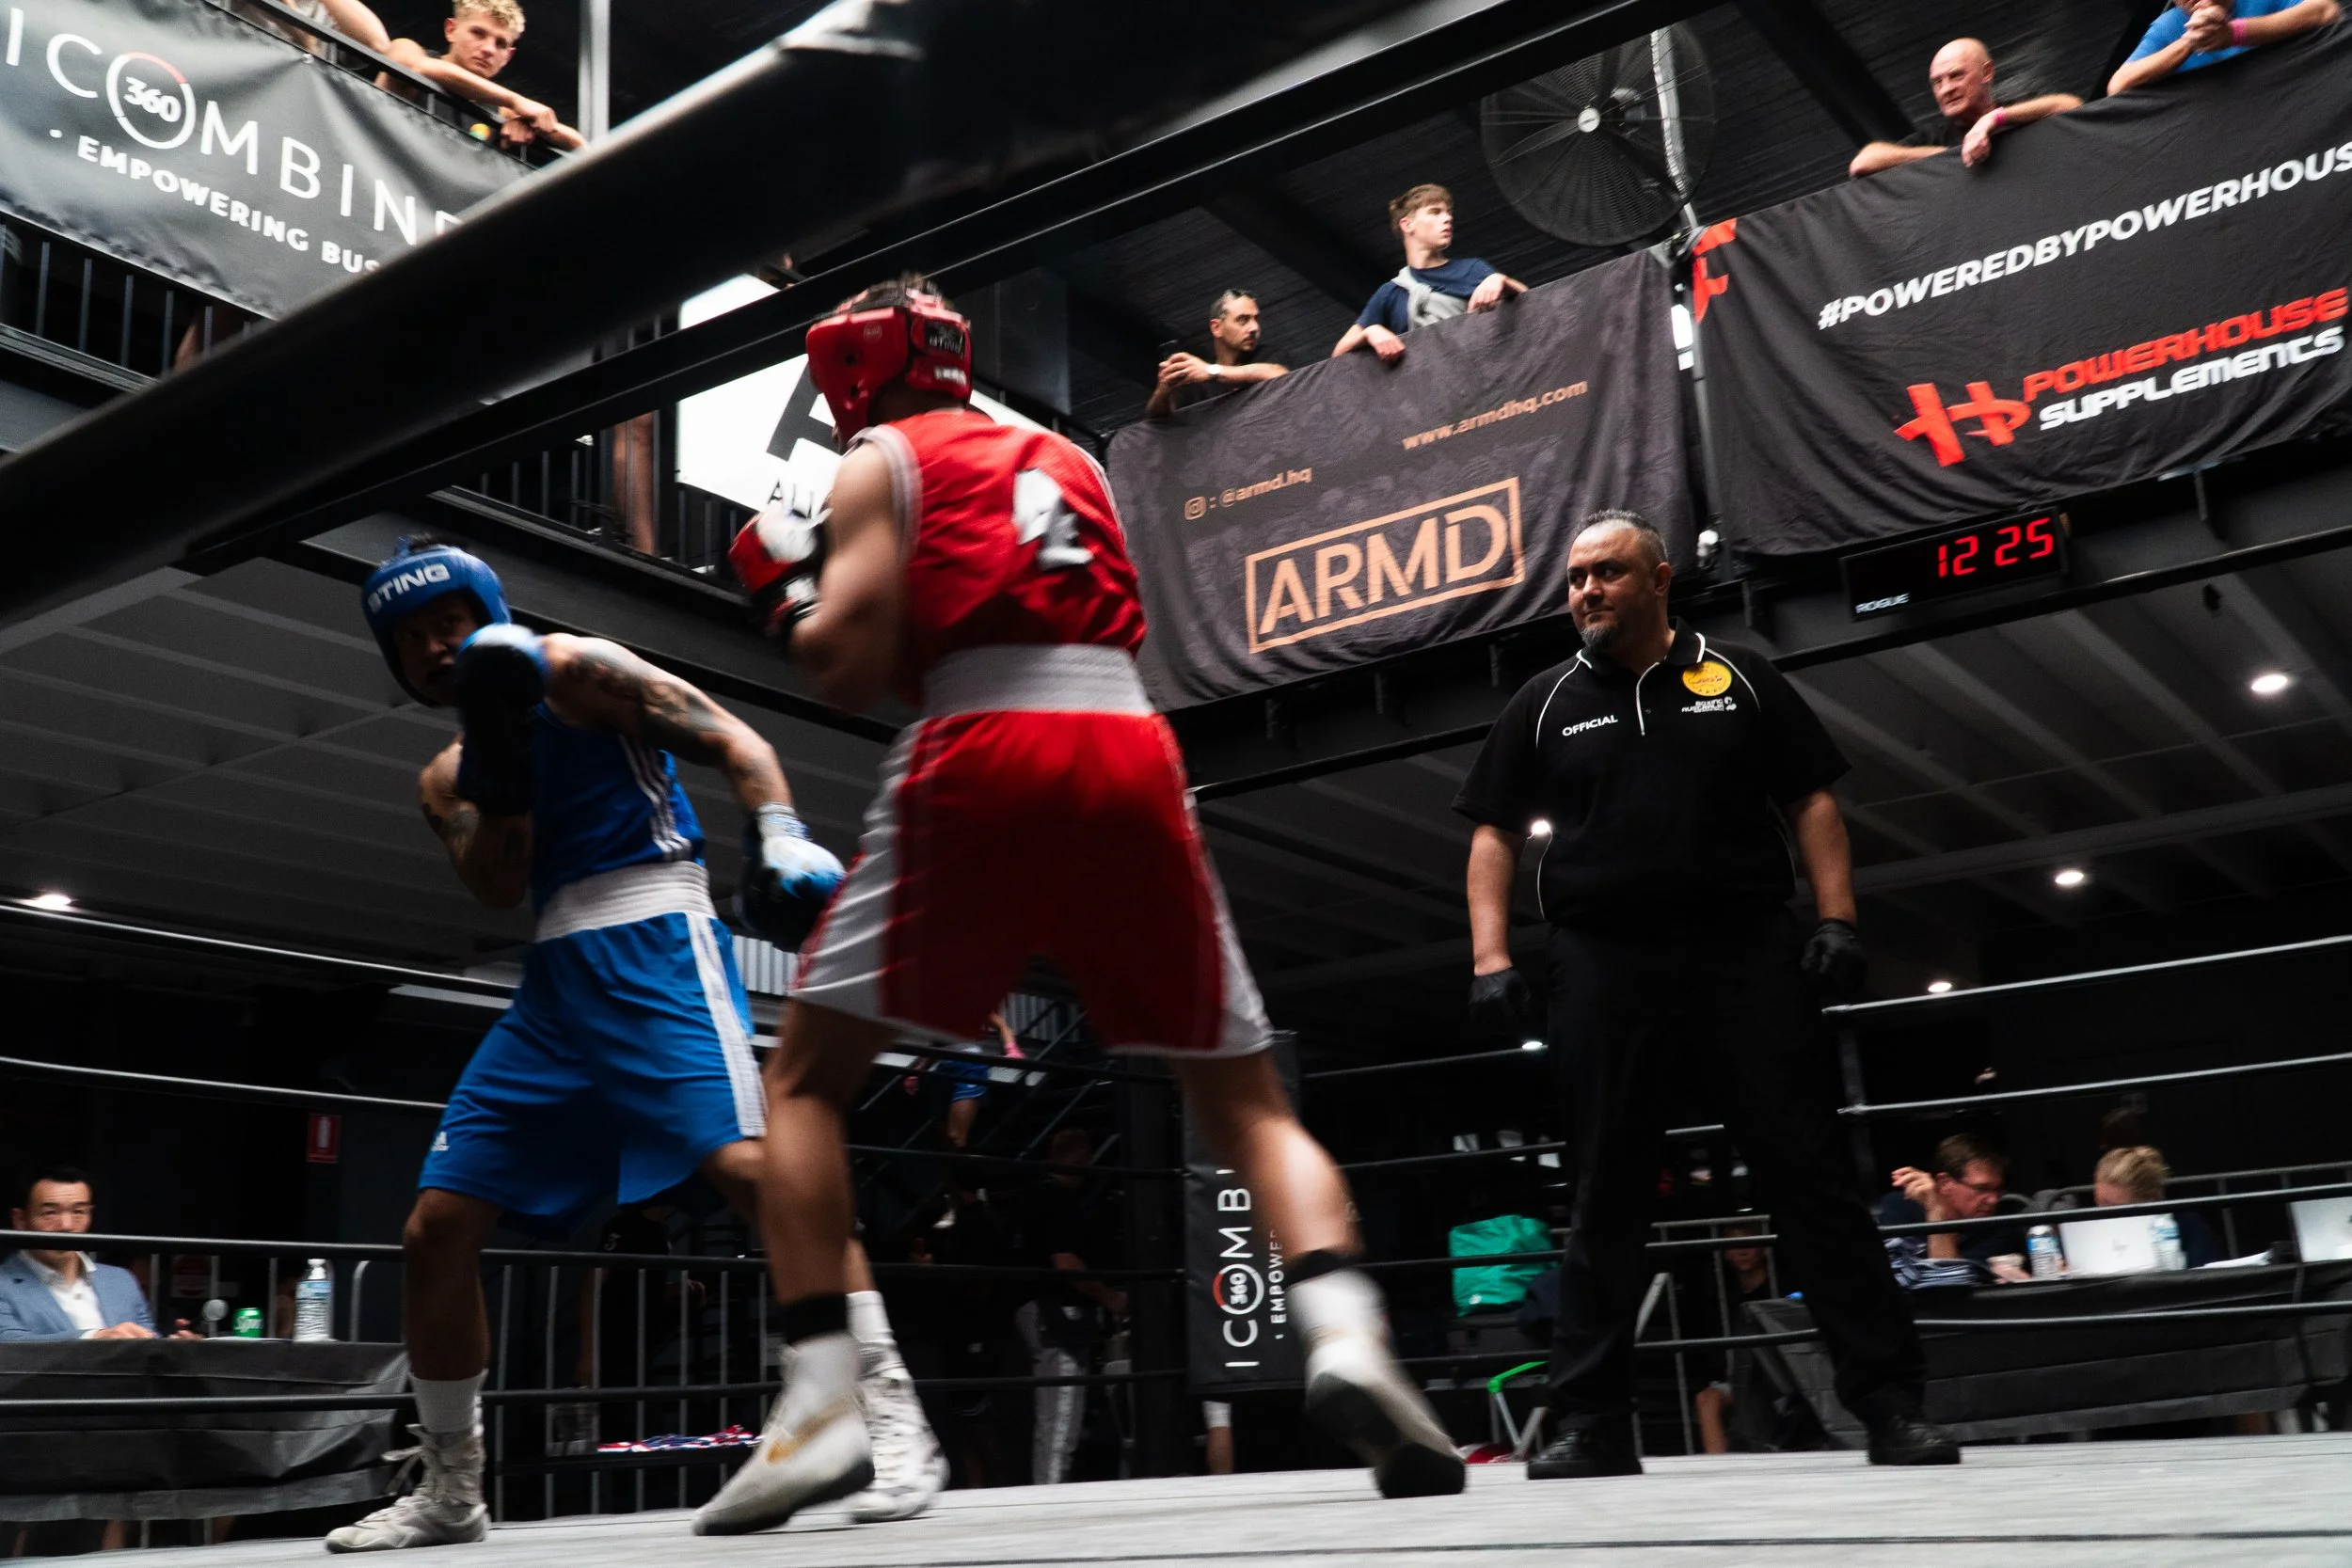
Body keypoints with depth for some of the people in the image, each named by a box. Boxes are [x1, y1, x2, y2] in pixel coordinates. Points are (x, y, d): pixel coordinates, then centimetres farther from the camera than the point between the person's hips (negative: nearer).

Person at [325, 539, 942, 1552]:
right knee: (435, 1229, 5)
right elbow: (499, 886, 1)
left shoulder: (575, 671, 3)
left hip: (654, 943, -7)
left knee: (747, 1163, -27)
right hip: (557, 977, 7)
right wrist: (495, 747, -10)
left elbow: (733, 740, -4)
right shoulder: (445, 779, 20)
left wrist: (780, 835, -23)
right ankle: (449, 1492, 21)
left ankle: (890, 1414, -22)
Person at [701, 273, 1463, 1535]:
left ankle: (819, 1401, -3)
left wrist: (789, 595, 20)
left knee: (803, 1080, 10)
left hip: (981, 760, -4)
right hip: (1132, 756, 4)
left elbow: (849, 667, -1)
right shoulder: (1068, 462, 28)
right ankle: (1346, 1338, -14)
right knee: (1246, 1096, 11)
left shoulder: (882, 463, 11)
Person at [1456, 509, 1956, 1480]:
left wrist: (1836, 919, -2)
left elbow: (1811, 801, 10)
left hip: (1750, 955, 0)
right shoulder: (1545, 705, 12)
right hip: (1604, 970, 1)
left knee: (1810, 1179, -1)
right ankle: (1592, 1425, 9)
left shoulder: (1740, 681, 11)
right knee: (1606, 1200, 3)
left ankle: (1892, 1406, 6)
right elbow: (1494, 835, 10)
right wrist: (1490, 960, -1)